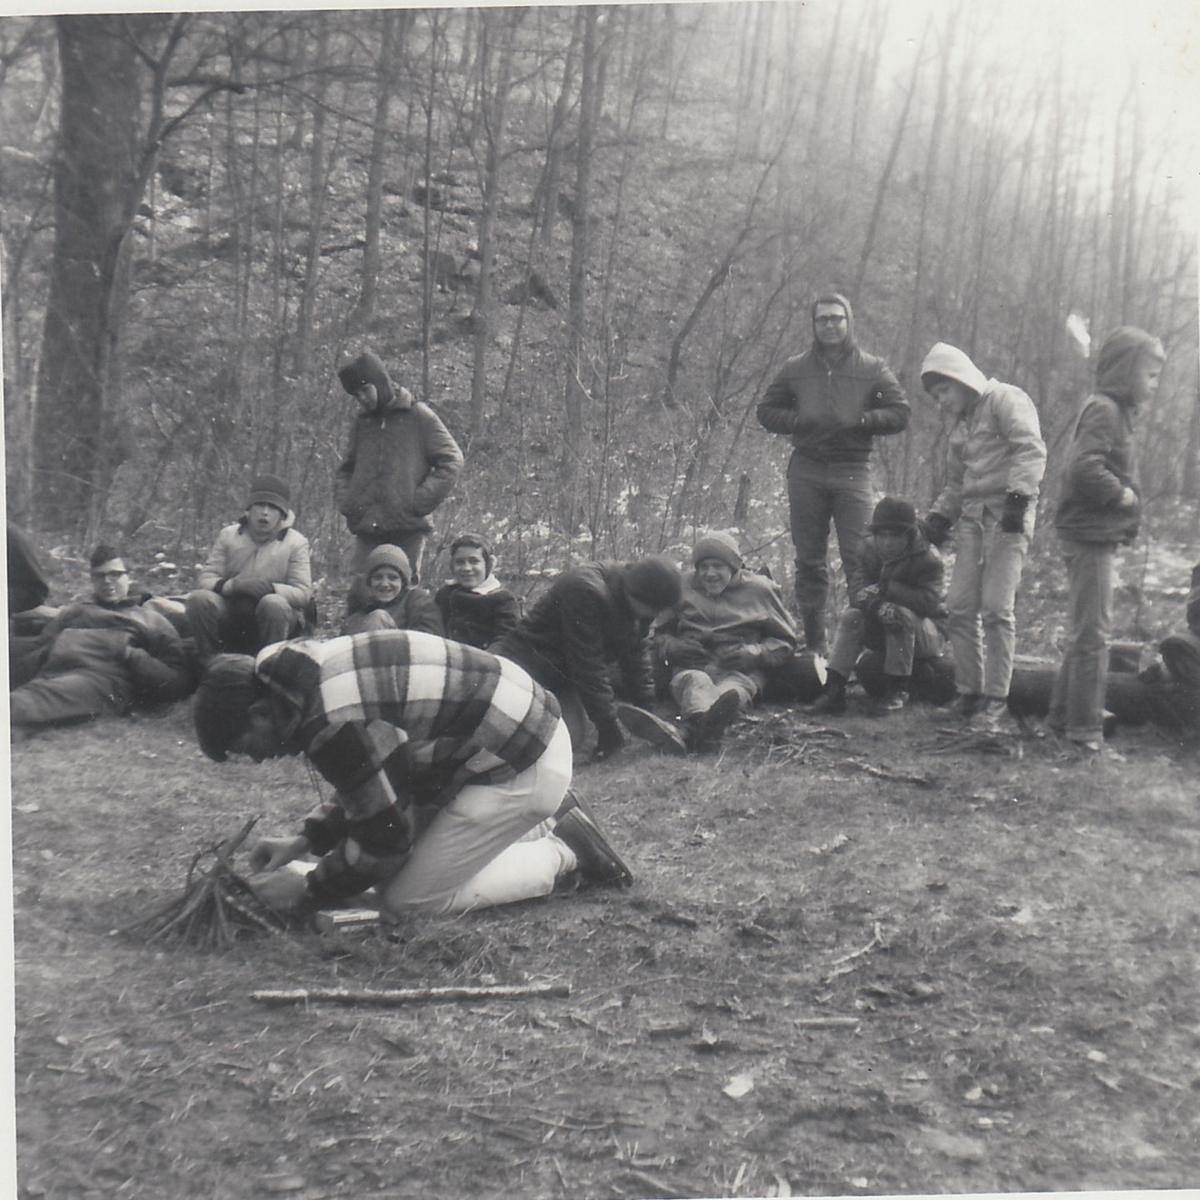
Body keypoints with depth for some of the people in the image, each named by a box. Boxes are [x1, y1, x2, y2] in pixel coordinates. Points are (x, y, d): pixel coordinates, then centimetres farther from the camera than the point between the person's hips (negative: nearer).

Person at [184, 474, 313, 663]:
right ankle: (208, 660, -8)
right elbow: (205, 579, -2)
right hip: (232, 616, 2)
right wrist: (232, 585, -25)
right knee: (198, 598, -24)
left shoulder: (296, 542, -4)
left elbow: (303, 593, -12)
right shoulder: (228, 535, 4)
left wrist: (270, 588, -29)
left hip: (275, 619, -2)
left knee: (274, 603, -35)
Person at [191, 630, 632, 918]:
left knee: (405, 900, -3)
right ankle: (545, 824, 20)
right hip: (520, 723, 10)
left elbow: (383, 837, -16)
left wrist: (306, 893, -3)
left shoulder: (331, 721, -25)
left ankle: (561, 854, 4)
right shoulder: (320, 670, 5)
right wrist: (306, 839, 13)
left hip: (523, 765, -10)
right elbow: (376, 783, 19)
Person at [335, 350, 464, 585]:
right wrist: (346, 503, 7)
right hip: (366, 529, 4)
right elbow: (346, 469, 26)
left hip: (408, 527, -4)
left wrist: (420, 502, -9)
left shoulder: (418, 416, 1)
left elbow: (452, 460, -2)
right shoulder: (361, 422, 15)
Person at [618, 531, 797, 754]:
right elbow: (659, 635, 24)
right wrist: (673, 647, -2)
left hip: (740, 669, -1)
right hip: (692, 666, 1)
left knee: (735, 687, -39)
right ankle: (703, 722, -74)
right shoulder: (683, 589, 18)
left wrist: (755, 653, -6)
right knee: (693, 681, -38)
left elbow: (786, 641, 16)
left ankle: (694, 730, -73)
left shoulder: (759, 589, 13)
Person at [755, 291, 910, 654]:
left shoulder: (872, 369, 8)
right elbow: (766, 411, 14)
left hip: (852, 469, -2)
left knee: (860, 557, -11)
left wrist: (859, 421, -10)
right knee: (809, 560, 5)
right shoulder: (795, 368, 12)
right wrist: (799, 421, -4)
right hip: (806, 470, 2)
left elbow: (900, 414, 6)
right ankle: (813, 645, 14)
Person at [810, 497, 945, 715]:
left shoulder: (928, 559, -12)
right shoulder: (871, 553, 1)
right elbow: (858, 594, -10)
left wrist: (887, 588, -30)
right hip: (881, 632, 4)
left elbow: (930, 603, -26)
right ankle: (834, 689, -29)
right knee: (851, 616, -22)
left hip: (924, 634, -4)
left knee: (902, 615, -35)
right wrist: (877, 604, -34)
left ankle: (897, 690, -27)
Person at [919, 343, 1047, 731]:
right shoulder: (960, 424, 22)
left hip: (1007, 512, -8)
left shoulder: (1006, 400, -3)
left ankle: (995, 701, -6)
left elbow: (1031, 450, -15)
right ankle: (968, 693, 12)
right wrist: (939, 516, 18)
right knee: (960, 607, 2)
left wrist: (1018, 496, -25)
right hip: (972, 514, 8)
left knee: (996, 607, -12)